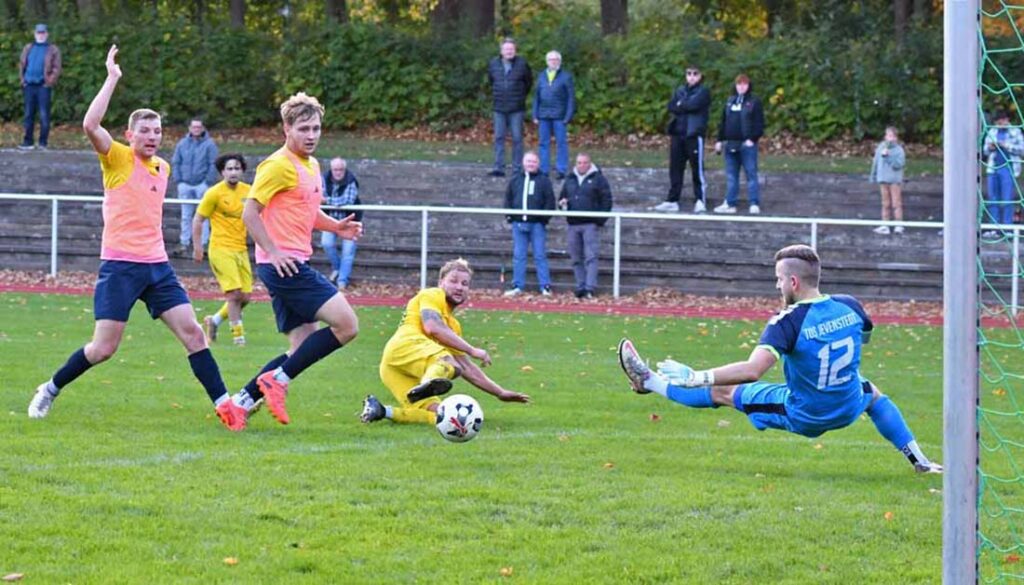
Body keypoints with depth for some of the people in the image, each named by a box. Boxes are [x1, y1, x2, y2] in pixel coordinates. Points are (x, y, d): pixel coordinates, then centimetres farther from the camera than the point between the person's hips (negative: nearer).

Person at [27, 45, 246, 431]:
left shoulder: (162, 168, 14)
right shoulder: (117, 159, -5)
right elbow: (90, 125, -23)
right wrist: (112, 78, -20)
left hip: (156, 265, 6)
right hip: (120, 265, -5)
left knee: (192, 332, -5)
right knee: (103, 348, -6)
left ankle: (223, 403, -3)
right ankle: (50, 390, 15)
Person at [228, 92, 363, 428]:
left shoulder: (312, 166, 18)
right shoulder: (279, 165, -10)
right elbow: (250, 212, -13)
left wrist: (336, 226, 12)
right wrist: (273, 252, -20)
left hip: (294, 265, 10)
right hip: (283, 264, -10)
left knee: (304, 347, 9)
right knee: (346, 325, -16)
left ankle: (243, 400, 10)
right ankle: (277, 380, -10)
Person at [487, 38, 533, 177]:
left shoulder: (522, 64, -3)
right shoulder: (493, 64, 4)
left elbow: (529, 82, 10)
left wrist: (521, 96, 10)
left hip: (516, 108, -3)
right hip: (499, 108, 3)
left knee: (517, 138, 0)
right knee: (499, 138, 1)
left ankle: (517, 169, 3)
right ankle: (499, 168, 3)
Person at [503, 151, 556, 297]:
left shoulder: (544, 181, 2)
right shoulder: (515, 180, 12)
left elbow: (550, 201, 0)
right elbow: (508, 198, 17)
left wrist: (545, 217, -10)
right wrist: (509, 215, 4)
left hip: (537, 224, -3)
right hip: (519, 223, 4)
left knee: (540, 256, -3)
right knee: (518, 256, 6)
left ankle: (545, 287, -1)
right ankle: (518, 286, 10)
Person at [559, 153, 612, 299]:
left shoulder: (598, 179, 1)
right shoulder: (570, 180, 17)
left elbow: (606, 200, -1)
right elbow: (562, 198, 26)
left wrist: (601, 219, -10)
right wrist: (562, 203, 2)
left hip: (590, 225, -6)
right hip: (573, 225, 6)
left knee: (590, 257, -12)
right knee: (577, 259, 7)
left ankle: (590, 288, -17)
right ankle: (580, 288, 12)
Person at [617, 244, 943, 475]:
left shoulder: (788, 321, -25)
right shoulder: (850, 307, -9)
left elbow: (752, 370, -37)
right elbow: (863, 338, 15)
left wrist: (696, 378, -33)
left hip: (801, 416, -4)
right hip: (849, 409, 4)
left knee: (722, 392, 11)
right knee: (872, 393, 41)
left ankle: (649, 382, 25)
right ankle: (919, 461, 42)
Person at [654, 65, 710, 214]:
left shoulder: (703, 92, 1)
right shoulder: (680, 90, 17)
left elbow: (693, 104, -16)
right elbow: (671, 106, 4)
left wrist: (680, 105, 0)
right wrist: (685, 107, -10)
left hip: (694, 134, -6)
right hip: (678, 133, 6)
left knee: (697, 168, -7)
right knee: (675, 167, 7)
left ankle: (700, 201, -4)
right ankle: (672, 201, 12)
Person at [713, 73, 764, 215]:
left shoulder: (754, 102, -1)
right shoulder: (730, 101, 16)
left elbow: (759, 123, -7)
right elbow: (723, 122, 19)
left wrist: (752, 139, -16)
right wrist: (720, 140, 13)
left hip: (747, 144, -6)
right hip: (730, 144, 6)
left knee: (751, 174, -6)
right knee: (731, 175, 8)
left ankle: (754, 204, -5)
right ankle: (730, 204, 13)